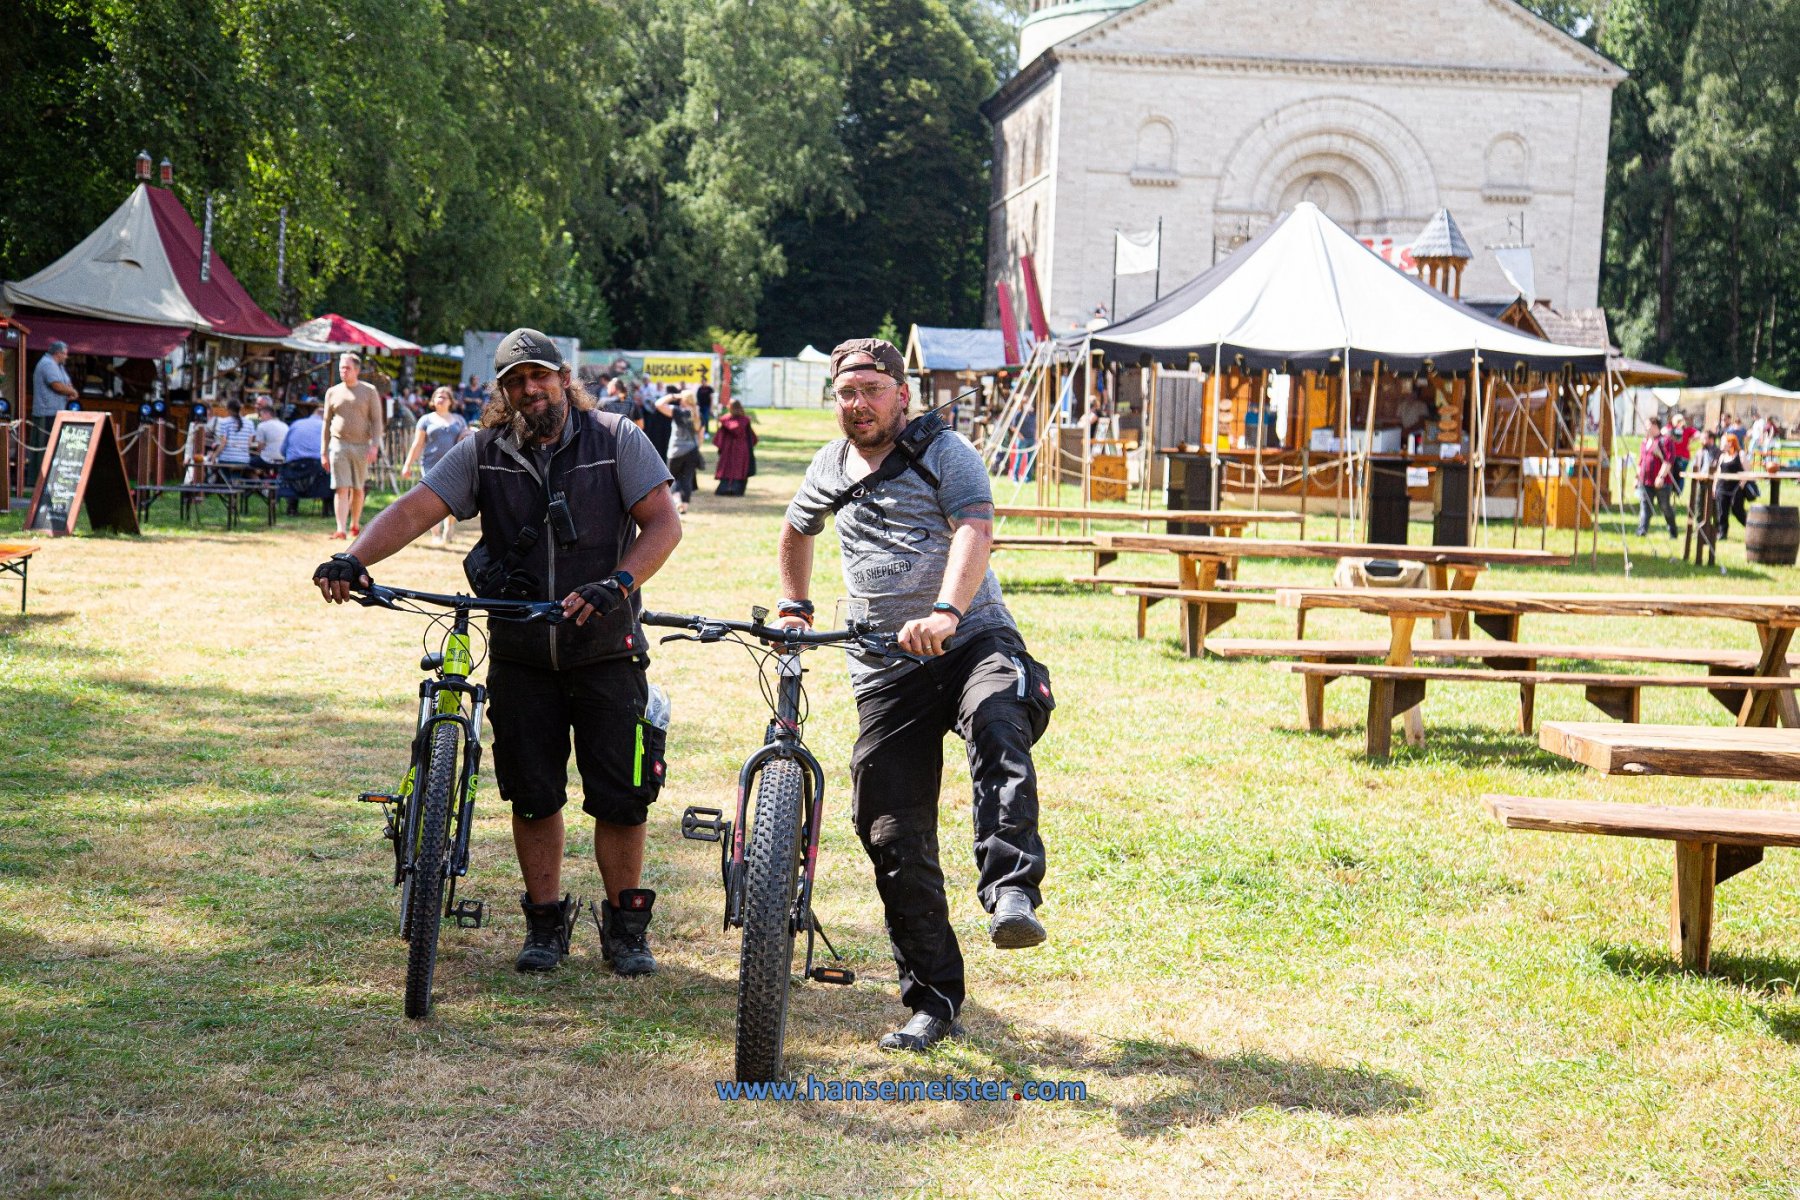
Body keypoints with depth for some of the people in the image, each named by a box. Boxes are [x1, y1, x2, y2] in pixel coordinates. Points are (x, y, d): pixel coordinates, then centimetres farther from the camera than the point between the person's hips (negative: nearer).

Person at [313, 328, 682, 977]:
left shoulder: (616, 441, -2)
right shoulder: (482, 453, 1)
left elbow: (663, 522, -10)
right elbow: (414, 510, -9)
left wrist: (618, 583, -27)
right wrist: (354, 559, -27)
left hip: (604, 650, -2)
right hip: (519, 655, 2)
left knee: (621, 795, -2)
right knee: (532, 795, 6)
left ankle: (625, 924, 15)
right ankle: (545, 922, 22)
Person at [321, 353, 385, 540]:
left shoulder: (369, 391, 3)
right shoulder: (333, 392, 9)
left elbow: (376, 420, -1)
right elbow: (327, 423, 14)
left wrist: (374, 445, -13)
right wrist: (324, 452, 11)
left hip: (361, 446, 0)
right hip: (338, 445, 0)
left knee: (357, 489, 9)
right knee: (341, 489, -9)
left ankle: (355, 525, 27)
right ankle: (340, 530, -16)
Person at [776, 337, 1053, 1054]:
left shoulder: (944, 451, 0)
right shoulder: (830, 468, 16)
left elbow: (974, 530, -18)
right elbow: (796, 533, 37)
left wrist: (946, 612, -34)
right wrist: (795, 606, 22)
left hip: (973, 640, -4)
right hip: (885, 672, 4)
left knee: (996, 724, -39)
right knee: (895, 838, -2)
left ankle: (1011, 896, -46)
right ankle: (933, 1001, 6)